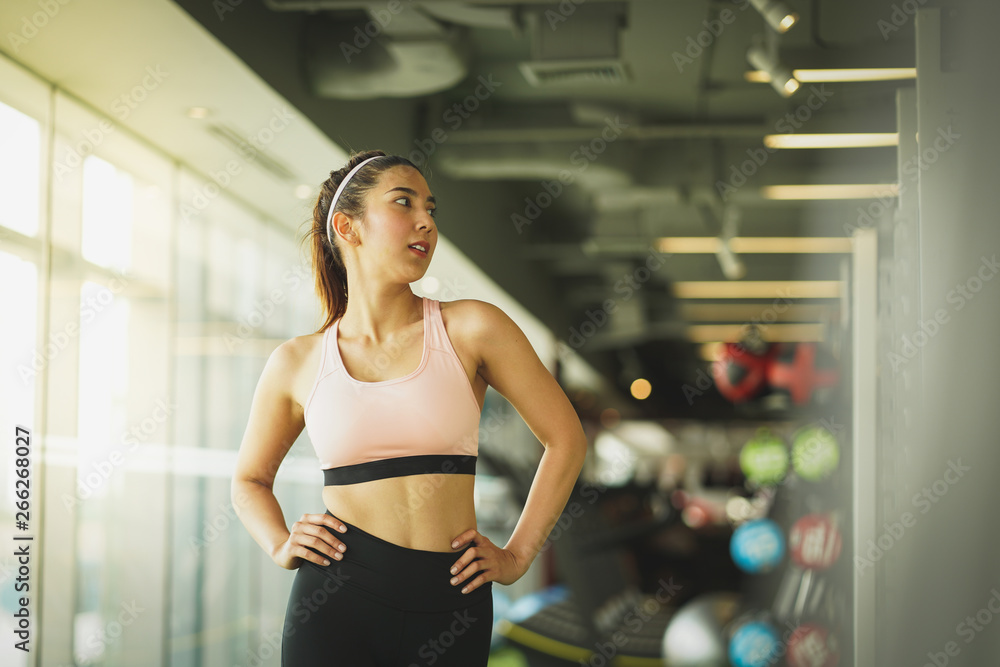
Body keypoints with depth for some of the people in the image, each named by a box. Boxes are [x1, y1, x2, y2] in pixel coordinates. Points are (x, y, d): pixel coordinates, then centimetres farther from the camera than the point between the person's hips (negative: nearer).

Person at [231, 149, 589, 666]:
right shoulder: (297, 363, 4)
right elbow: (250, 479, 19)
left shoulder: (471, 329, -1)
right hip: (336, 603, 0)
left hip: (450, 609, 0)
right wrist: (280, 546, 2)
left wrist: (516, 556, 4)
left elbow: (566, 439, 7)